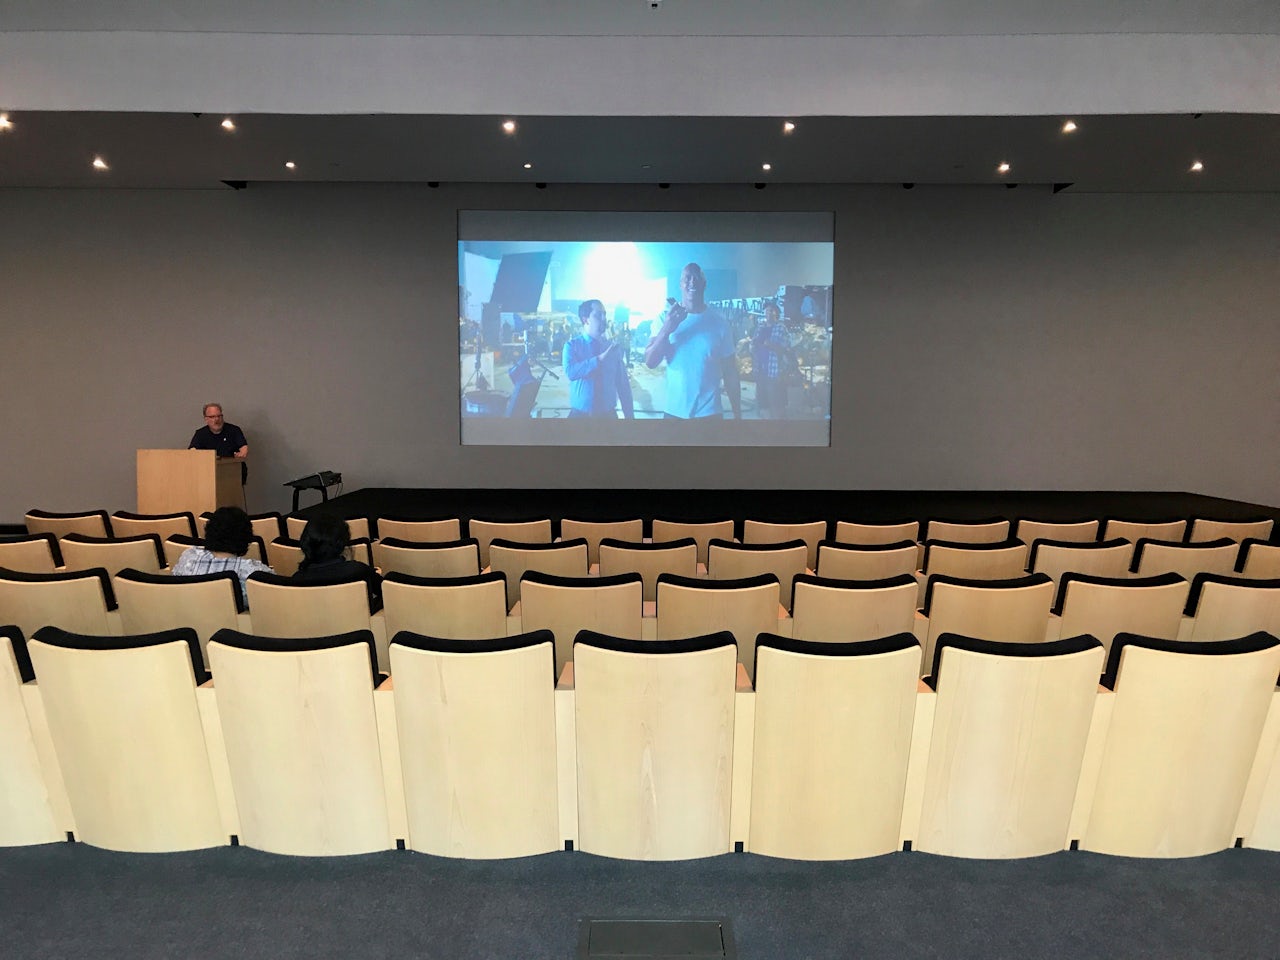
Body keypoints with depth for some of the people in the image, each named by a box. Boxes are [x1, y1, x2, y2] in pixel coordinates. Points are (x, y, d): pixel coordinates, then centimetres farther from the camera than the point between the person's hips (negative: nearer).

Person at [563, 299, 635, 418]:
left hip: (608, 413, 2)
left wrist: (629, 415, -2)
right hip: (580, 413, -2)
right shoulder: (572, 345, -4)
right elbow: (570, 372, -22)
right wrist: (599, 359, -25)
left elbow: (623, 383, 2)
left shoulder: (613, 347, 2)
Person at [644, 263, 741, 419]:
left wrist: (737, 414, -4)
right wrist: (666, 329, -23)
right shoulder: (665, 317, -1)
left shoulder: (719, 321, -2)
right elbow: (650, 363, -9)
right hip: (675, 411, 1)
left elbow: (730, 373, -1)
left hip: (709, 411, 0)